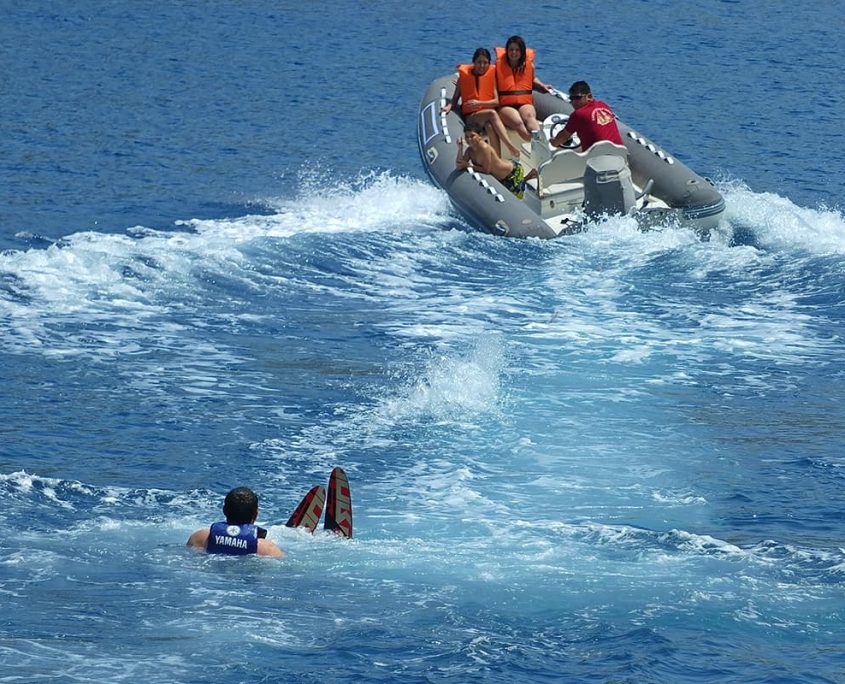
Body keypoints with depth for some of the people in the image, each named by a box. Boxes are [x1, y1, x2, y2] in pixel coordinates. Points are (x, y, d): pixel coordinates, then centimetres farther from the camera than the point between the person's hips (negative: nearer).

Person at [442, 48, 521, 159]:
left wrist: (479, 103, -12)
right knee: (492, 114, -33)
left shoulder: (491, 75, 9)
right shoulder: (464, 75, 8)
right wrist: (449, 107, -13)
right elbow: (455, 98, 9)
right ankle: (510, 146, -44)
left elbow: (496, 101, 1)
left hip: (487, 114, 1)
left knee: (490, 126, -37)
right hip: (470, 116, -1)